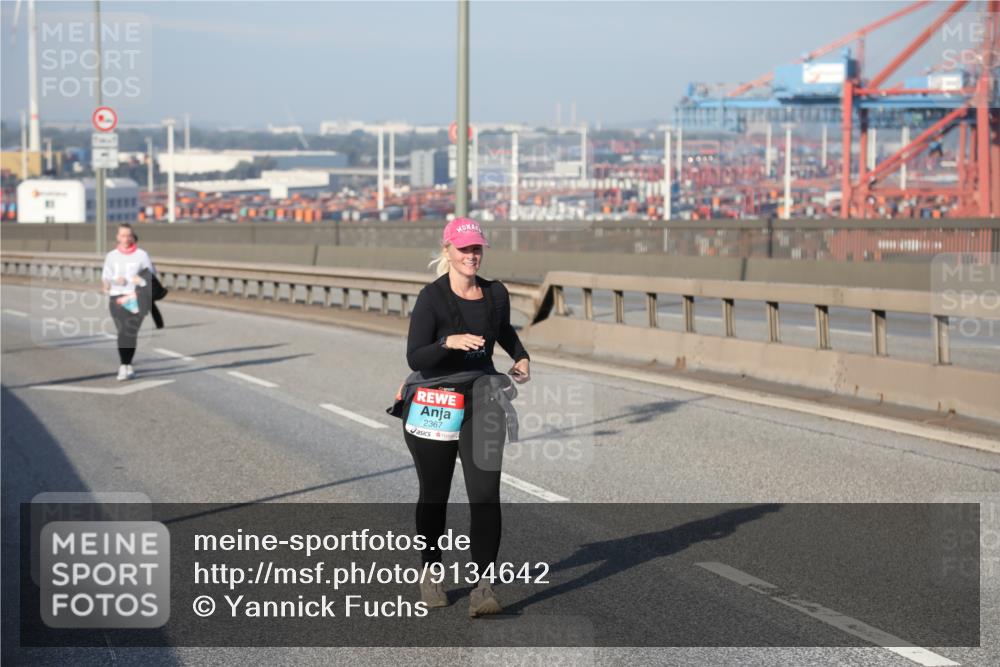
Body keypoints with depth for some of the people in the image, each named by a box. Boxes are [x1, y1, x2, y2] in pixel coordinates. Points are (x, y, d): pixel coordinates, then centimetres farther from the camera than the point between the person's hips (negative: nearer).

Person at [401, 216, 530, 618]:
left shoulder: (496, 294, 3)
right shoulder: (432, 297, -11)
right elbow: (414, 358, -17)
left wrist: (521, 357, 9)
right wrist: (449, 342, -32)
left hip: (482, 402, 3)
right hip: (435, 403, -3)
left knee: (485, 494, -11)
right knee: (435, 495, 12)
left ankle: (482, 587, -12)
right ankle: (430, 574, 32)